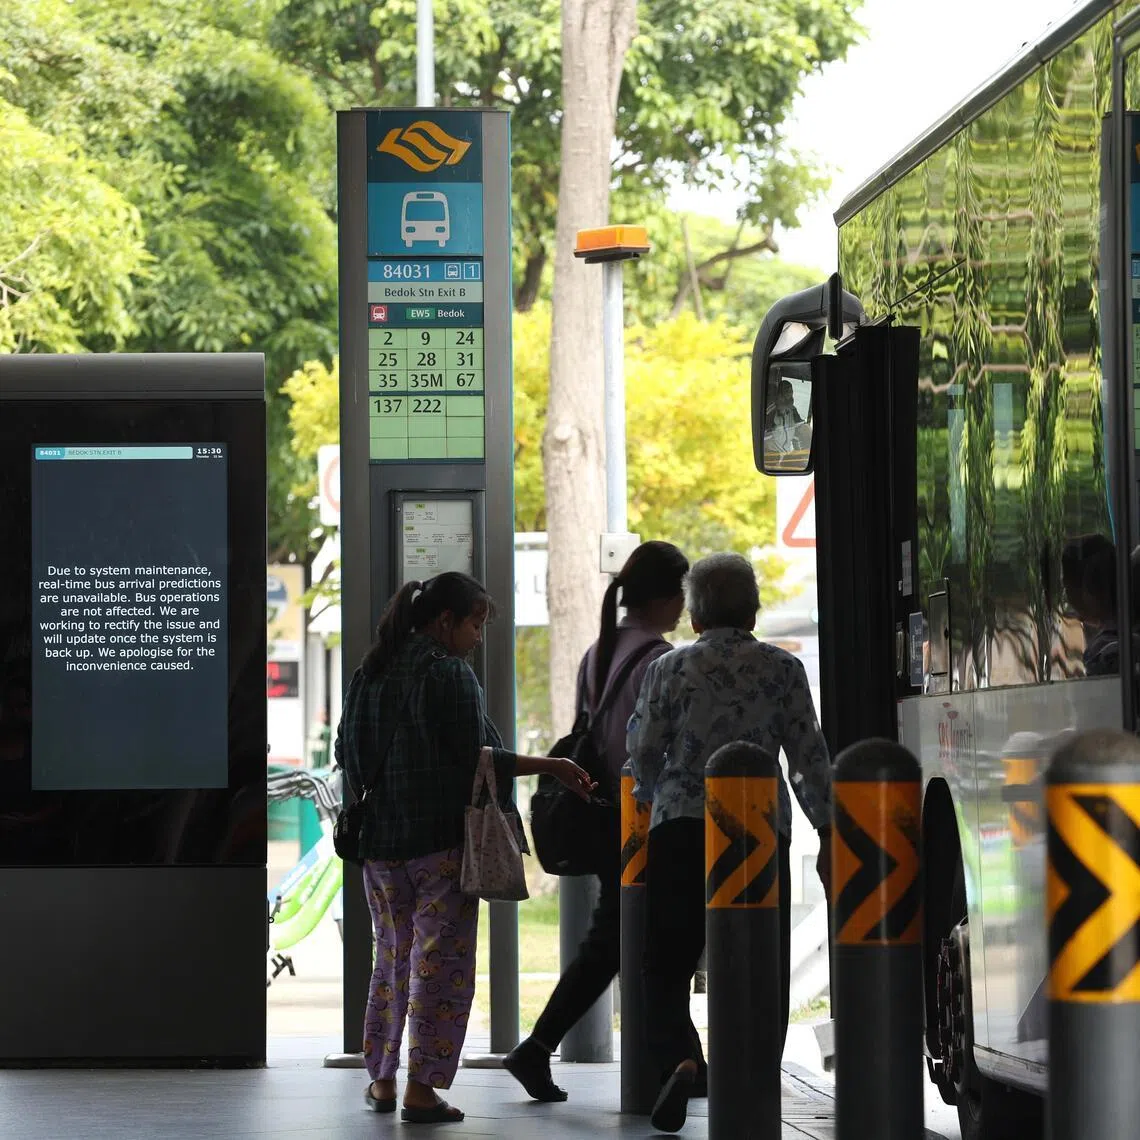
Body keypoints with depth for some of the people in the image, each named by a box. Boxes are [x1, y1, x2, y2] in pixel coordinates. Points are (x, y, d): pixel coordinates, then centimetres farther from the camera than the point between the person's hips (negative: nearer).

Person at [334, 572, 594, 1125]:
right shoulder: (449, 674, -13)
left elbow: (346, 753, 14)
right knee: (440, 960, -2)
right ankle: (421, 1088, -4)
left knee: (392, 959, 17)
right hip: (442, 839, -7)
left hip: (380, 840, 7)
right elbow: (474, 759, -16)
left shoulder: (368, 674, 8)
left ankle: (382, 1079, 19)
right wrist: (550, 766, -10)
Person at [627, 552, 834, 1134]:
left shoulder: (669, 668, 4)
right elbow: (808, 756, 2)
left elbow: (643, 752, 6)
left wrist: (651, 802, 27)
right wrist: (826, 834, 8)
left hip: (680, 828, 0)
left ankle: (679, 1058, -22)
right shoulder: (782, 669, 4)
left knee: (666, 965, 4)